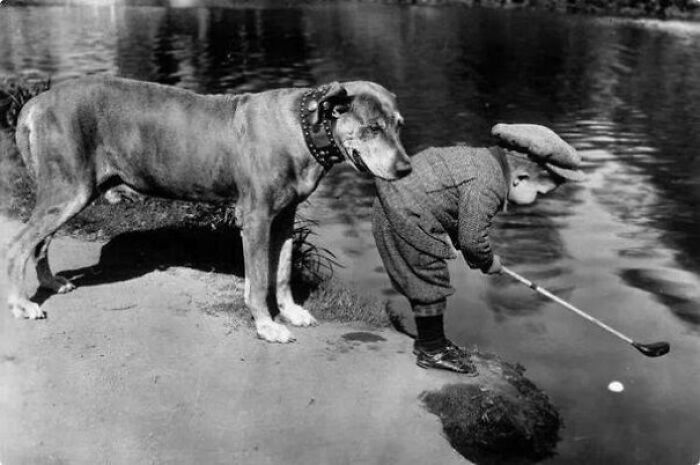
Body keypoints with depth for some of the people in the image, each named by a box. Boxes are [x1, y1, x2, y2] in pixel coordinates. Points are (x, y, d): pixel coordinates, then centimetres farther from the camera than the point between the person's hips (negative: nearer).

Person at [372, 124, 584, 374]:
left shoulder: (484, 158, 8)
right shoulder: (487, 186, -24)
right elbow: (471, 239, -18)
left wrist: (478, 257, 20)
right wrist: (488, 262, 1)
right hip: (407, 219, -11)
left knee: (423, 281, 20)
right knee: (430, 283, 0)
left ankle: (429, 341, 34)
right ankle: (432, 351, 14)